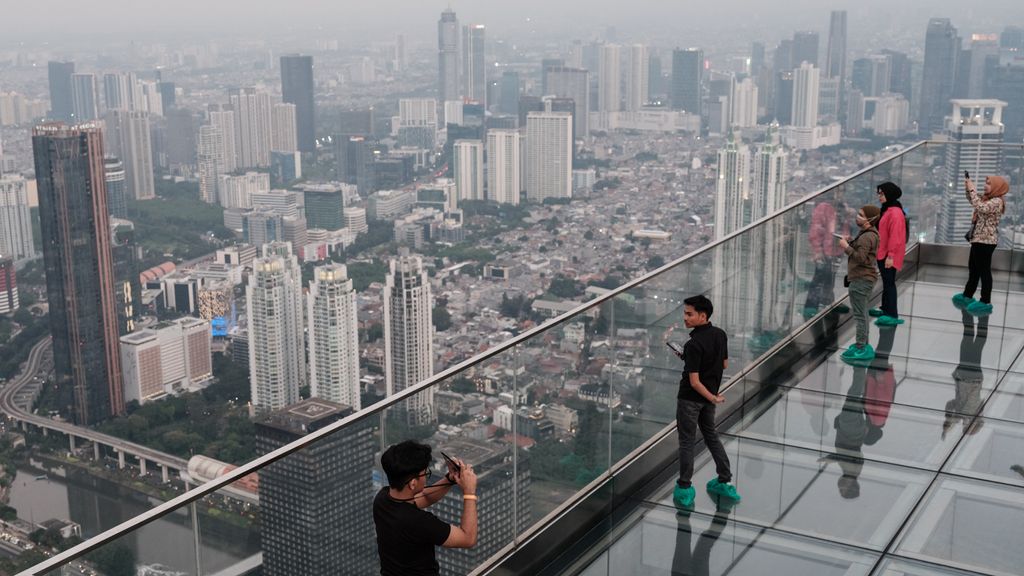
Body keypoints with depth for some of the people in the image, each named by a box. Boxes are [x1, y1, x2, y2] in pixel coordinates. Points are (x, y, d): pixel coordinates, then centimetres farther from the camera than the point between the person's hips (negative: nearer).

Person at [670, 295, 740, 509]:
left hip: (691, 398, -7)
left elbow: (694, 381, -25)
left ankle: (684, 490, 13)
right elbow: (725, 364, 10)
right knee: (711, 435, 22)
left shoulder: (694, 345, -26)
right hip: (709, 396, 7)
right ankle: (724, 482, 27)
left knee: (687, 442, 5)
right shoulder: (720, 334, -4)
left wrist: (713, 398, -13)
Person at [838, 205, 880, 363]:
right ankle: (863, 345, 28)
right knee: (861, 314, 19)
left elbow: (860, 257, -24)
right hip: (863, 278, 11)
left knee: (860, 315, -8)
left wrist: (846, 247, -18)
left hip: (861, 279, -11)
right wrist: (850, 242, 4)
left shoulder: (867, 237, -19)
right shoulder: (868, 234, 14)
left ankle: (861, 349, -5)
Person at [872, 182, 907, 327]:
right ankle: (885, 309, 29)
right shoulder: (887, 210, 13)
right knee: (886, 282, 18)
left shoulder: (895, 212, -19)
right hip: (882, 253, 10)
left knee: (889, 283, -9)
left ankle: (892, 315, -9)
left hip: (889, 256, -10)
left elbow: (895, 236, -23)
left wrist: (890, 255, -24)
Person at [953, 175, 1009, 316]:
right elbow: (973, 201, 27)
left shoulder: (997, 201, -17)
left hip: (986, 241, -10)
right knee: (973, 268, 19)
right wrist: (968, 189, 9)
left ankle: (986, 302, -1)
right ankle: (968, 295, 30)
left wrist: (972, 189, -25)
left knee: (984, 270, -6)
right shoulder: (988, 199, 11)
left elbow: (980, 207, -32)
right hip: (979, 239, 10)